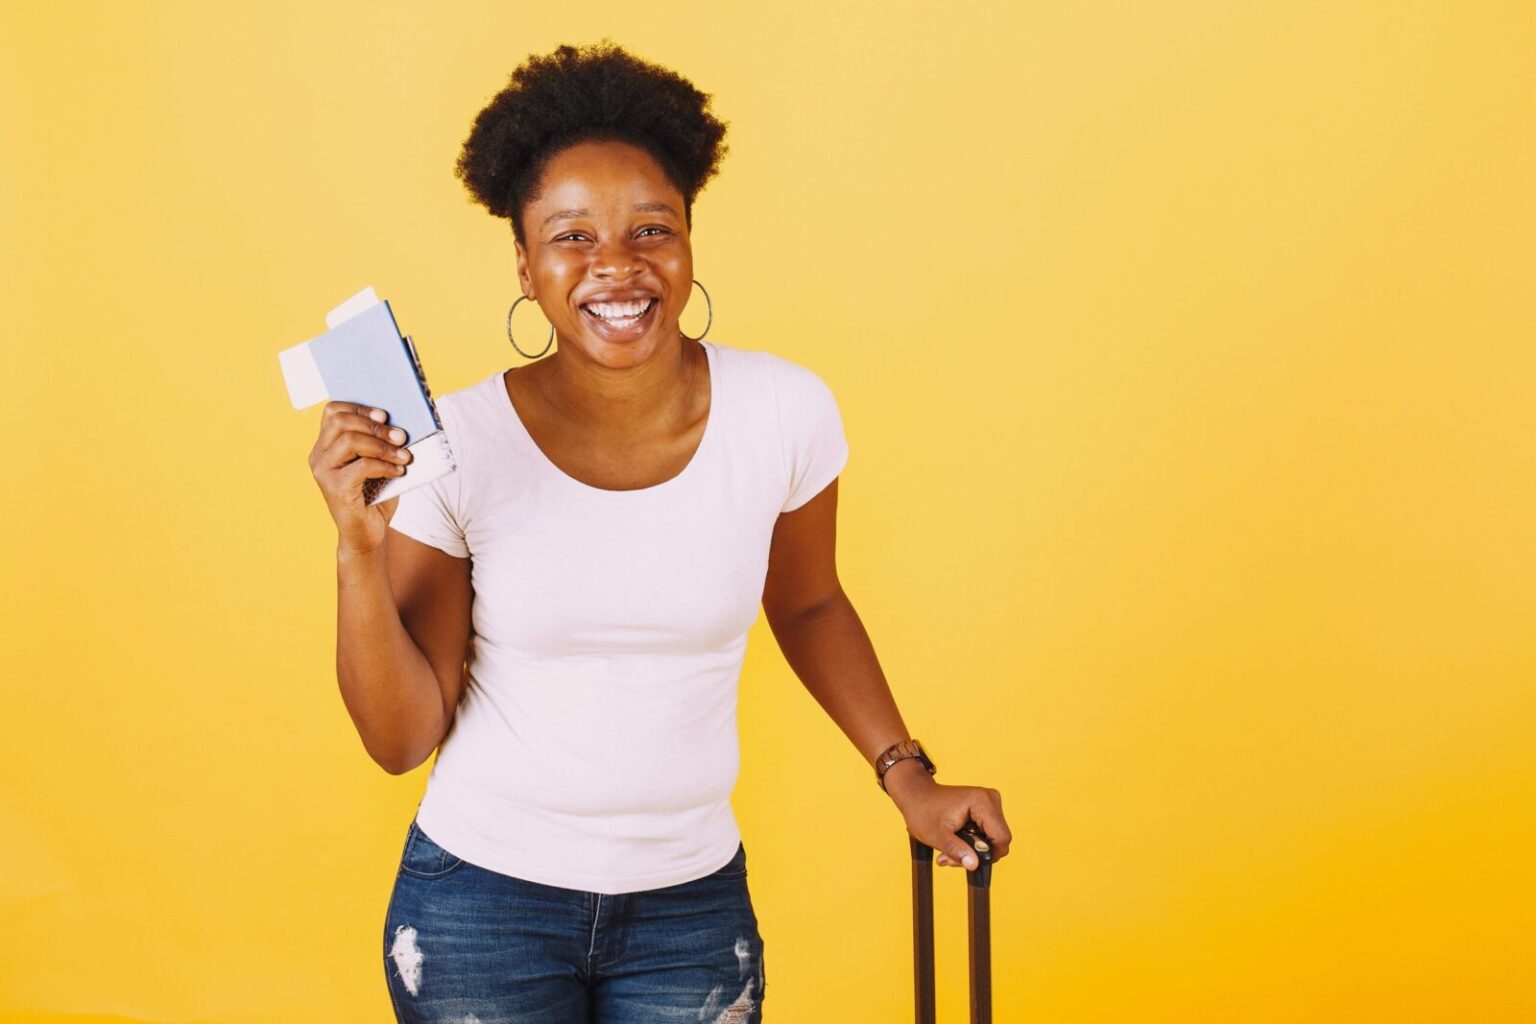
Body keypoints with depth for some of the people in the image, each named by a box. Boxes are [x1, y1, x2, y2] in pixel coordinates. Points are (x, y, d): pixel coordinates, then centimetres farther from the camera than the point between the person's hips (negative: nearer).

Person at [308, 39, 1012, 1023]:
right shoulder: (459, 445, -14)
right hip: (484, 898, -1)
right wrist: (361, 547, -20)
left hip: (692, 905, 1)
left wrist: (906, 773, 6)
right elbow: (404, 738, -9)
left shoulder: (784, 412, -10)